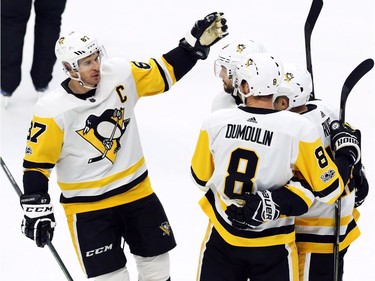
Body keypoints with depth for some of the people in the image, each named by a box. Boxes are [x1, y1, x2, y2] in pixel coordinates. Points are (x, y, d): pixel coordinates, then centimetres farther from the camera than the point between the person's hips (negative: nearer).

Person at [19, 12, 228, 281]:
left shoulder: (120, 75, -10)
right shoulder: (52, 110, -20)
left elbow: (164, 72, 1)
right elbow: (36, 162, -13)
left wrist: (197, 42, -10)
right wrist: (36, 210, -15)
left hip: (137, 190, 5)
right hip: (87, 205, -5)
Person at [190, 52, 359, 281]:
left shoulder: (215, 122, -11)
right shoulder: (299, 129, -19)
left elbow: (201, 178, 4)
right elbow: (327, 188, -14)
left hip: (221, 238, 2)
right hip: (272, 246, -2)